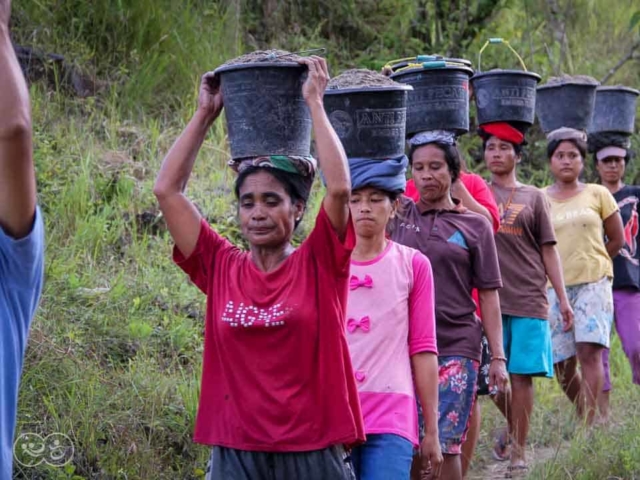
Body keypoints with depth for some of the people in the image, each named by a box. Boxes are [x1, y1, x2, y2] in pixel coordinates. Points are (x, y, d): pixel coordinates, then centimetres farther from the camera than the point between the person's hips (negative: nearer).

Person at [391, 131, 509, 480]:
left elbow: (488, 294, 3)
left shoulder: (474, 226, 4)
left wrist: (498, 357, -2)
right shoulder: (399, 215, 9)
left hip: (456, 349, -2)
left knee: (443, 444, -6)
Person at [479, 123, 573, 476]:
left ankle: (518, 452, 3)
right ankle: (513, 429, 30)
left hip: (528, 299, -1)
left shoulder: (533, 198, 10)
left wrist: (563, 299, 3)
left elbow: (548, 251, 8)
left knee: (520, 375, -3)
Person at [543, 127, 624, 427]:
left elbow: (617, 239, 14)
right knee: (562, 363, -1)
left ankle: (589, 425, -18)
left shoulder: (597, 194, 7)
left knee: (589, 351, -17)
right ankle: (585, 416, 18)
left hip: (593, 283, -2)